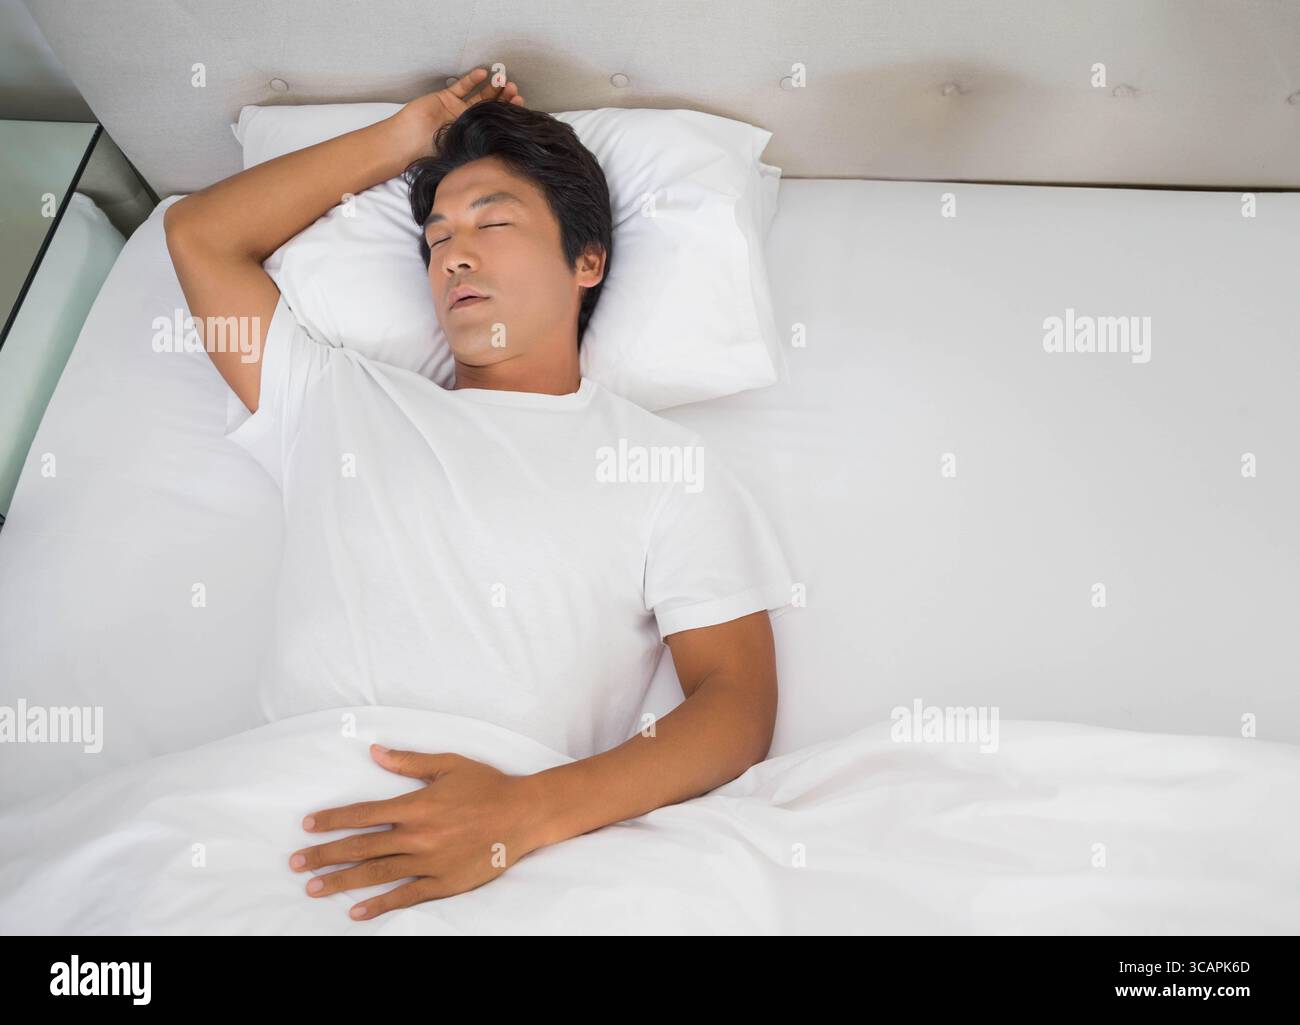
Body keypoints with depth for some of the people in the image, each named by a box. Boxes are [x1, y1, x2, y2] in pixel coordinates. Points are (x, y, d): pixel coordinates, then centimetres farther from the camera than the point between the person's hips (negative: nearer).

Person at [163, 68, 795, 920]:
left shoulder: (668, 464, 9)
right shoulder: (341, 402, 22)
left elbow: (739, 704, -1)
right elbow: (199, 234, 27)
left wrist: (526, 813, -19)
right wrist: (400, 141, 26)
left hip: (527, 860, -2)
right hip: (292, 826, 2)